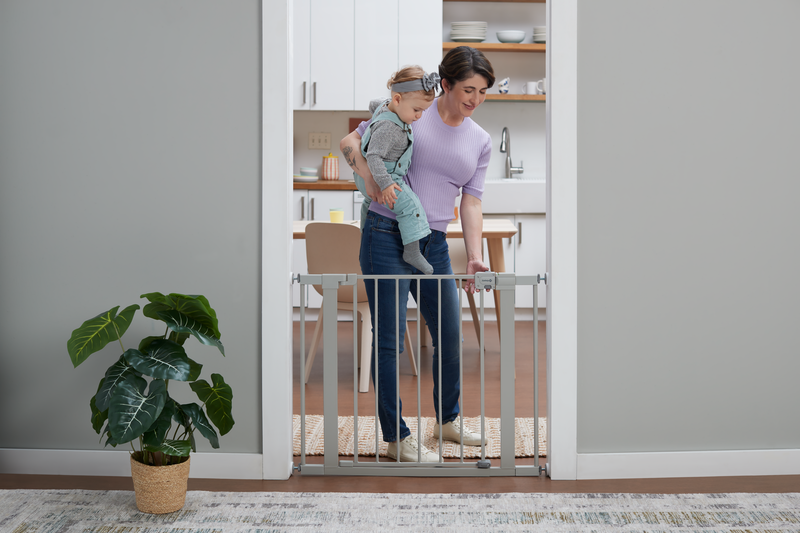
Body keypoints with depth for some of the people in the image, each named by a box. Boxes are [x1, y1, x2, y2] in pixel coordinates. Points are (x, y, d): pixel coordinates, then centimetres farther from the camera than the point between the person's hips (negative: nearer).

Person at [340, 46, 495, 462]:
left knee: (449, 335, 13)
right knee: (388, 339, -3)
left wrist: (474, 256, -4)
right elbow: (350, 141, 0)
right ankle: (396, 437, 8)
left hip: (434, 246, 5)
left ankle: (447, 420, 34)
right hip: (386, 237, -5)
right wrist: (367, 173, -20)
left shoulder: (481, 142, 10)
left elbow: (470, 203, 7)